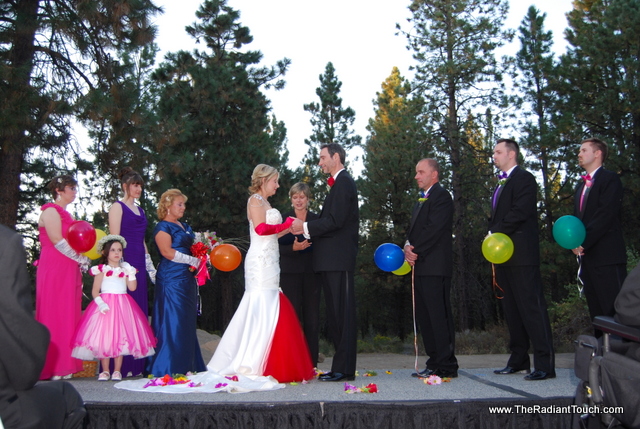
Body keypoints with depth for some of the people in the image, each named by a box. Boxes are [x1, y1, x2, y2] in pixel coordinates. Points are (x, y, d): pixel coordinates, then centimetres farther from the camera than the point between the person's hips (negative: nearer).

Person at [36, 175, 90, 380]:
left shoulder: (65, 214, 21)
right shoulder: (51, 211, -6)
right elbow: (57, 241, -15)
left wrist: (80, 260, 5)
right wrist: (82, 259, -10)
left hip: (68, 270, 9)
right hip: (54, 269, -9)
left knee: (68, 316, 6)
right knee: (54, 314, -7)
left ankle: (64, 366, 9)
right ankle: (51, 367, -3)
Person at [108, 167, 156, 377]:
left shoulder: (140, 210, 21)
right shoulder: (117, 207, 0)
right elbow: (114, 238, -8)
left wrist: (150, 266, 18)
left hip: (139, 263, 8)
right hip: (125, 262, -7)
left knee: (139, 309, 5)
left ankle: (136, 364, 9)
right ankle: (120, 365, -6)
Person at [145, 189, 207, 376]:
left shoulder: (185, 227, 21)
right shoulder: (163, 227, -5)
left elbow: (193, 248, 24)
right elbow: (168, 252, -16)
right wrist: (193, 261, -12)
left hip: (187, 278, 8)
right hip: (171, 279, -8)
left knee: (187, 323, 8)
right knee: (173, 322, -8)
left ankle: (186, 366, 12)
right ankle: (169, 367, -2)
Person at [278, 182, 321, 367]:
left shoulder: (316, 219, 11)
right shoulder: (284, 219, 7)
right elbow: (278, 247, 1)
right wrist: (293, 248, -16)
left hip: (311, 273, 1)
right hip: (290, 273, -1)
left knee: (312, 318, 1)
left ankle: (311, 363, 8)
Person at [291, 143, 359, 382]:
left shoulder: (344, 182, -9)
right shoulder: (339, 183, 21)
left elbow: (335, 220, -19)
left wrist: (306, 227, -13)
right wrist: (307, 231, 9)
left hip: (338, 260, -10)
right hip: (332, 260, 10)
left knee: (342, 313, -6)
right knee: (336, 313, 12)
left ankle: (344, 369, -1)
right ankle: (341, 367, 19)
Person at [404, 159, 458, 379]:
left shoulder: (441, 196, -6)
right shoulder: (421, 200, 24)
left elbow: (434, 229, -16)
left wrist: (415, 250, -11)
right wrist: (409, 247, 1)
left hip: (435, 266, -10)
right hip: (421, 266, 10)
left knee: (439, 315, -8)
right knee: (424, 317, 9)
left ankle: (446, 366, -3)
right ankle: (435, 363, 16)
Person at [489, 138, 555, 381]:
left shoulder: (524, 178, -6)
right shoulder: (502, 183, 22)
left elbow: (520, 212, -18)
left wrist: (496, 233, -14)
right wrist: (492, 234, 3)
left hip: (521, 253, -9)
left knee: (532, 307, -9)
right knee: (512, 309, 11)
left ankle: (545, 365, -6)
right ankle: (519, 361, 18)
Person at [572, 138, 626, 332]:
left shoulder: (610, 179, -4)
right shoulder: (581, 186, 21)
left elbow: (606, 215, -15)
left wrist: (584, 242, -15)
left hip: (607, 256, -8)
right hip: (587, 255, 8)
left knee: (614, 309, -9)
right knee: (596, 310, 10)